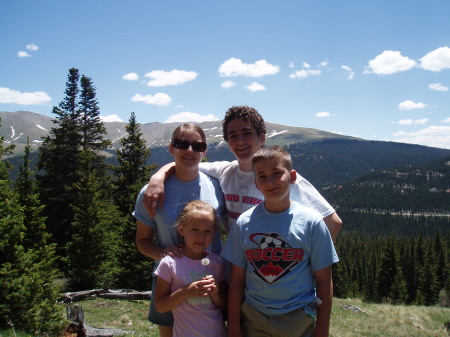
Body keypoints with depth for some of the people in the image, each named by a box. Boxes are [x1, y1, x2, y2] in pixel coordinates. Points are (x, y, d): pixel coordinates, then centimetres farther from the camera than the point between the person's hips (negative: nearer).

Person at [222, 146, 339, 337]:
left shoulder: (312, 222, -8)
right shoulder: (244, 223, -2)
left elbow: (323, 281, -4)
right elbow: (237, 280, 1)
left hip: (299, 321, -1)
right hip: (253, 319, 2)